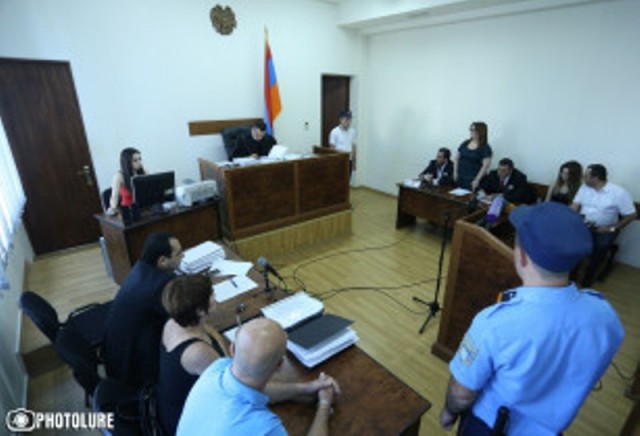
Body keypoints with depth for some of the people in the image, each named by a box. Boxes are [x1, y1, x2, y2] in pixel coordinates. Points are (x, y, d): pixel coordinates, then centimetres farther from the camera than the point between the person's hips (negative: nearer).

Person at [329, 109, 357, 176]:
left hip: (349, 161, 5)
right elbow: (332, 148, -9)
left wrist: (354, 162, 10)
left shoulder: (352, 131, 4)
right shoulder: (334, 132, -11)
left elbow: (353, 147, 9)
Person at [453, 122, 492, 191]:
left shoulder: (485, 148, -5)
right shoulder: (465, 143, 9)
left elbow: (486, 165, -12)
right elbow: (456, 158, 14)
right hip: (460, 178, 5)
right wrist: (455, 172, 4)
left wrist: (477, 180, -18)